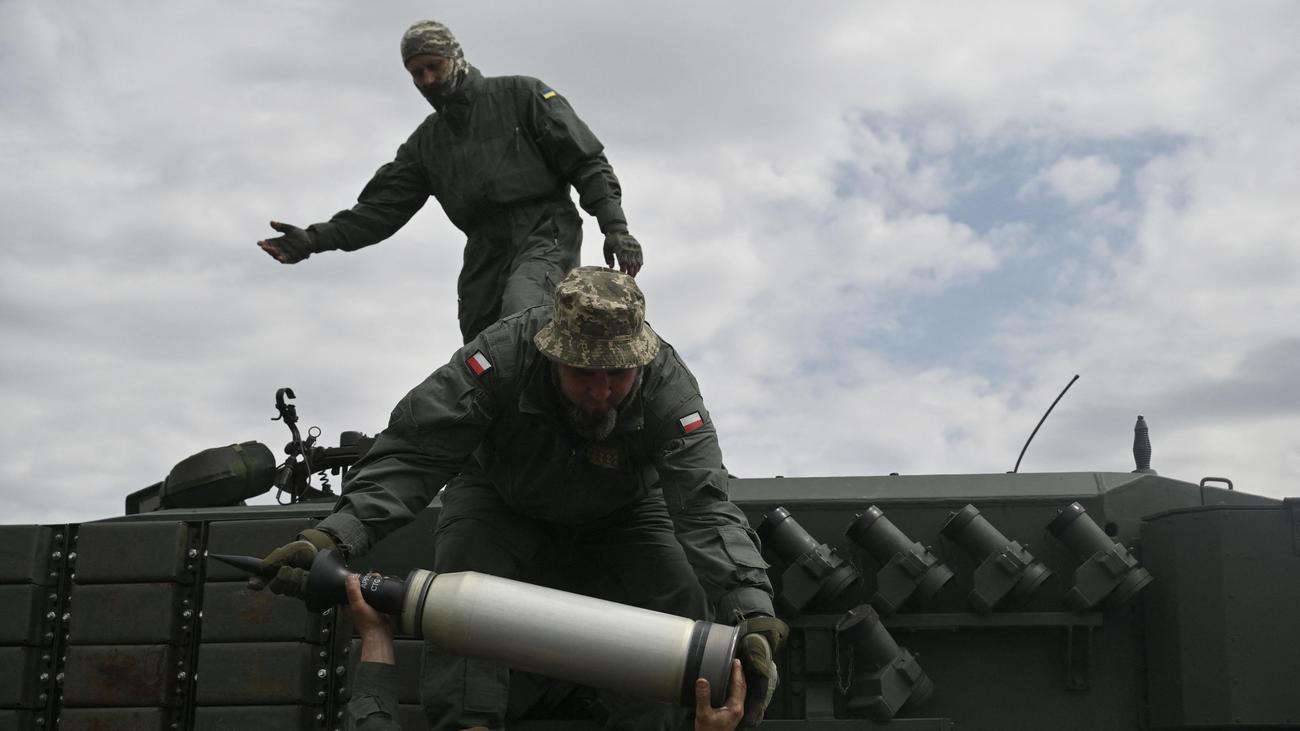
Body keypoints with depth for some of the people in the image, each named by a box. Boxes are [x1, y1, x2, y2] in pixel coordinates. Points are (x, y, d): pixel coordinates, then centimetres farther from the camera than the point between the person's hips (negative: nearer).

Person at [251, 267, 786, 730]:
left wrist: (752, 611, -54)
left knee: (681, 601, -20)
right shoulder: (503, 356, -35)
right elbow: (411, 453, -36)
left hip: (619, 516, 1)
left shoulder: (669, 388, -32)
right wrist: (336, 535, -50)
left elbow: (705, 508, -39)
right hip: (502, 501, -1)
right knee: (465, 574, -29)